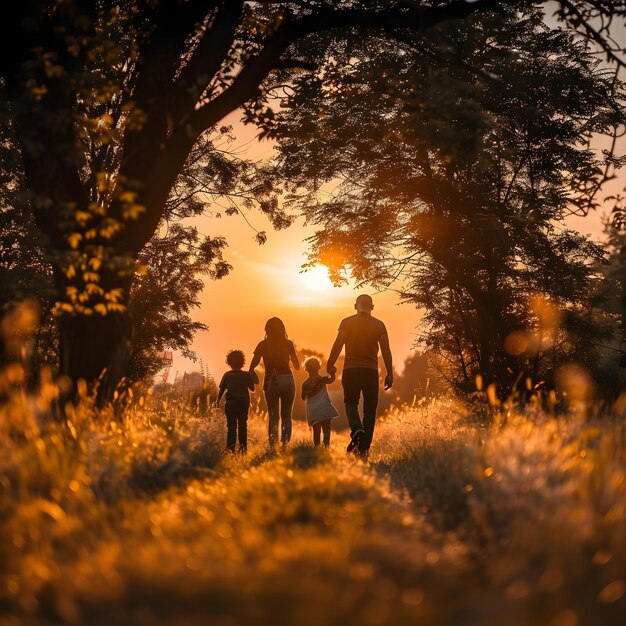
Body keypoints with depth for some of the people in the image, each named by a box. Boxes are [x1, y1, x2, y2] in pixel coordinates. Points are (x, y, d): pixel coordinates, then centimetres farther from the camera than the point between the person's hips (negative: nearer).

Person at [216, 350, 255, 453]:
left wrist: (218, 401, 15)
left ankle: (230, 447, -14)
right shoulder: (247, 375, -4)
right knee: (242, 425, 13)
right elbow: (252, 389, 5)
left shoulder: (227, 375, -3)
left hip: (230, 403, -1)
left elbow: (222, 389, 2)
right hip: (243, 403, 1)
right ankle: (243, 447, 14)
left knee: (231, 426, -1)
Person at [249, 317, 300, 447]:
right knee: (286, 415, 11)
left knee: (273, 416, 9)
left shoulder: (263, 345, -1)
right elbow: (297, 366, 2)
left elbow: (252, 368, -4)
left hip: (271, 381, 0)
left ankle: (273, 445, -6)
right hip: (287, 380, 0)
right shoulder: (288, 344, -1)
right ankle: (285, 444, -4)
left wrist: (256, 379, 13)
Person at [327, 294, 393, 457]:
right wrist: (389, 373, 6)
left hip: (351, 370, -1)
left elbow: (338, 345, -6)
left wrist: (330, 364, 4)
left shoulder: (347, 322, 1)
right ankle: (364, 448, 1)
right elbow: (386, 350, 2)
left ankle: (356, 429, -12)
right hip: (371, 371, 1)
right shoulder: (379, 325, 5)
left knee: (351, 402, 17)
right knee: (369, 410, 6)